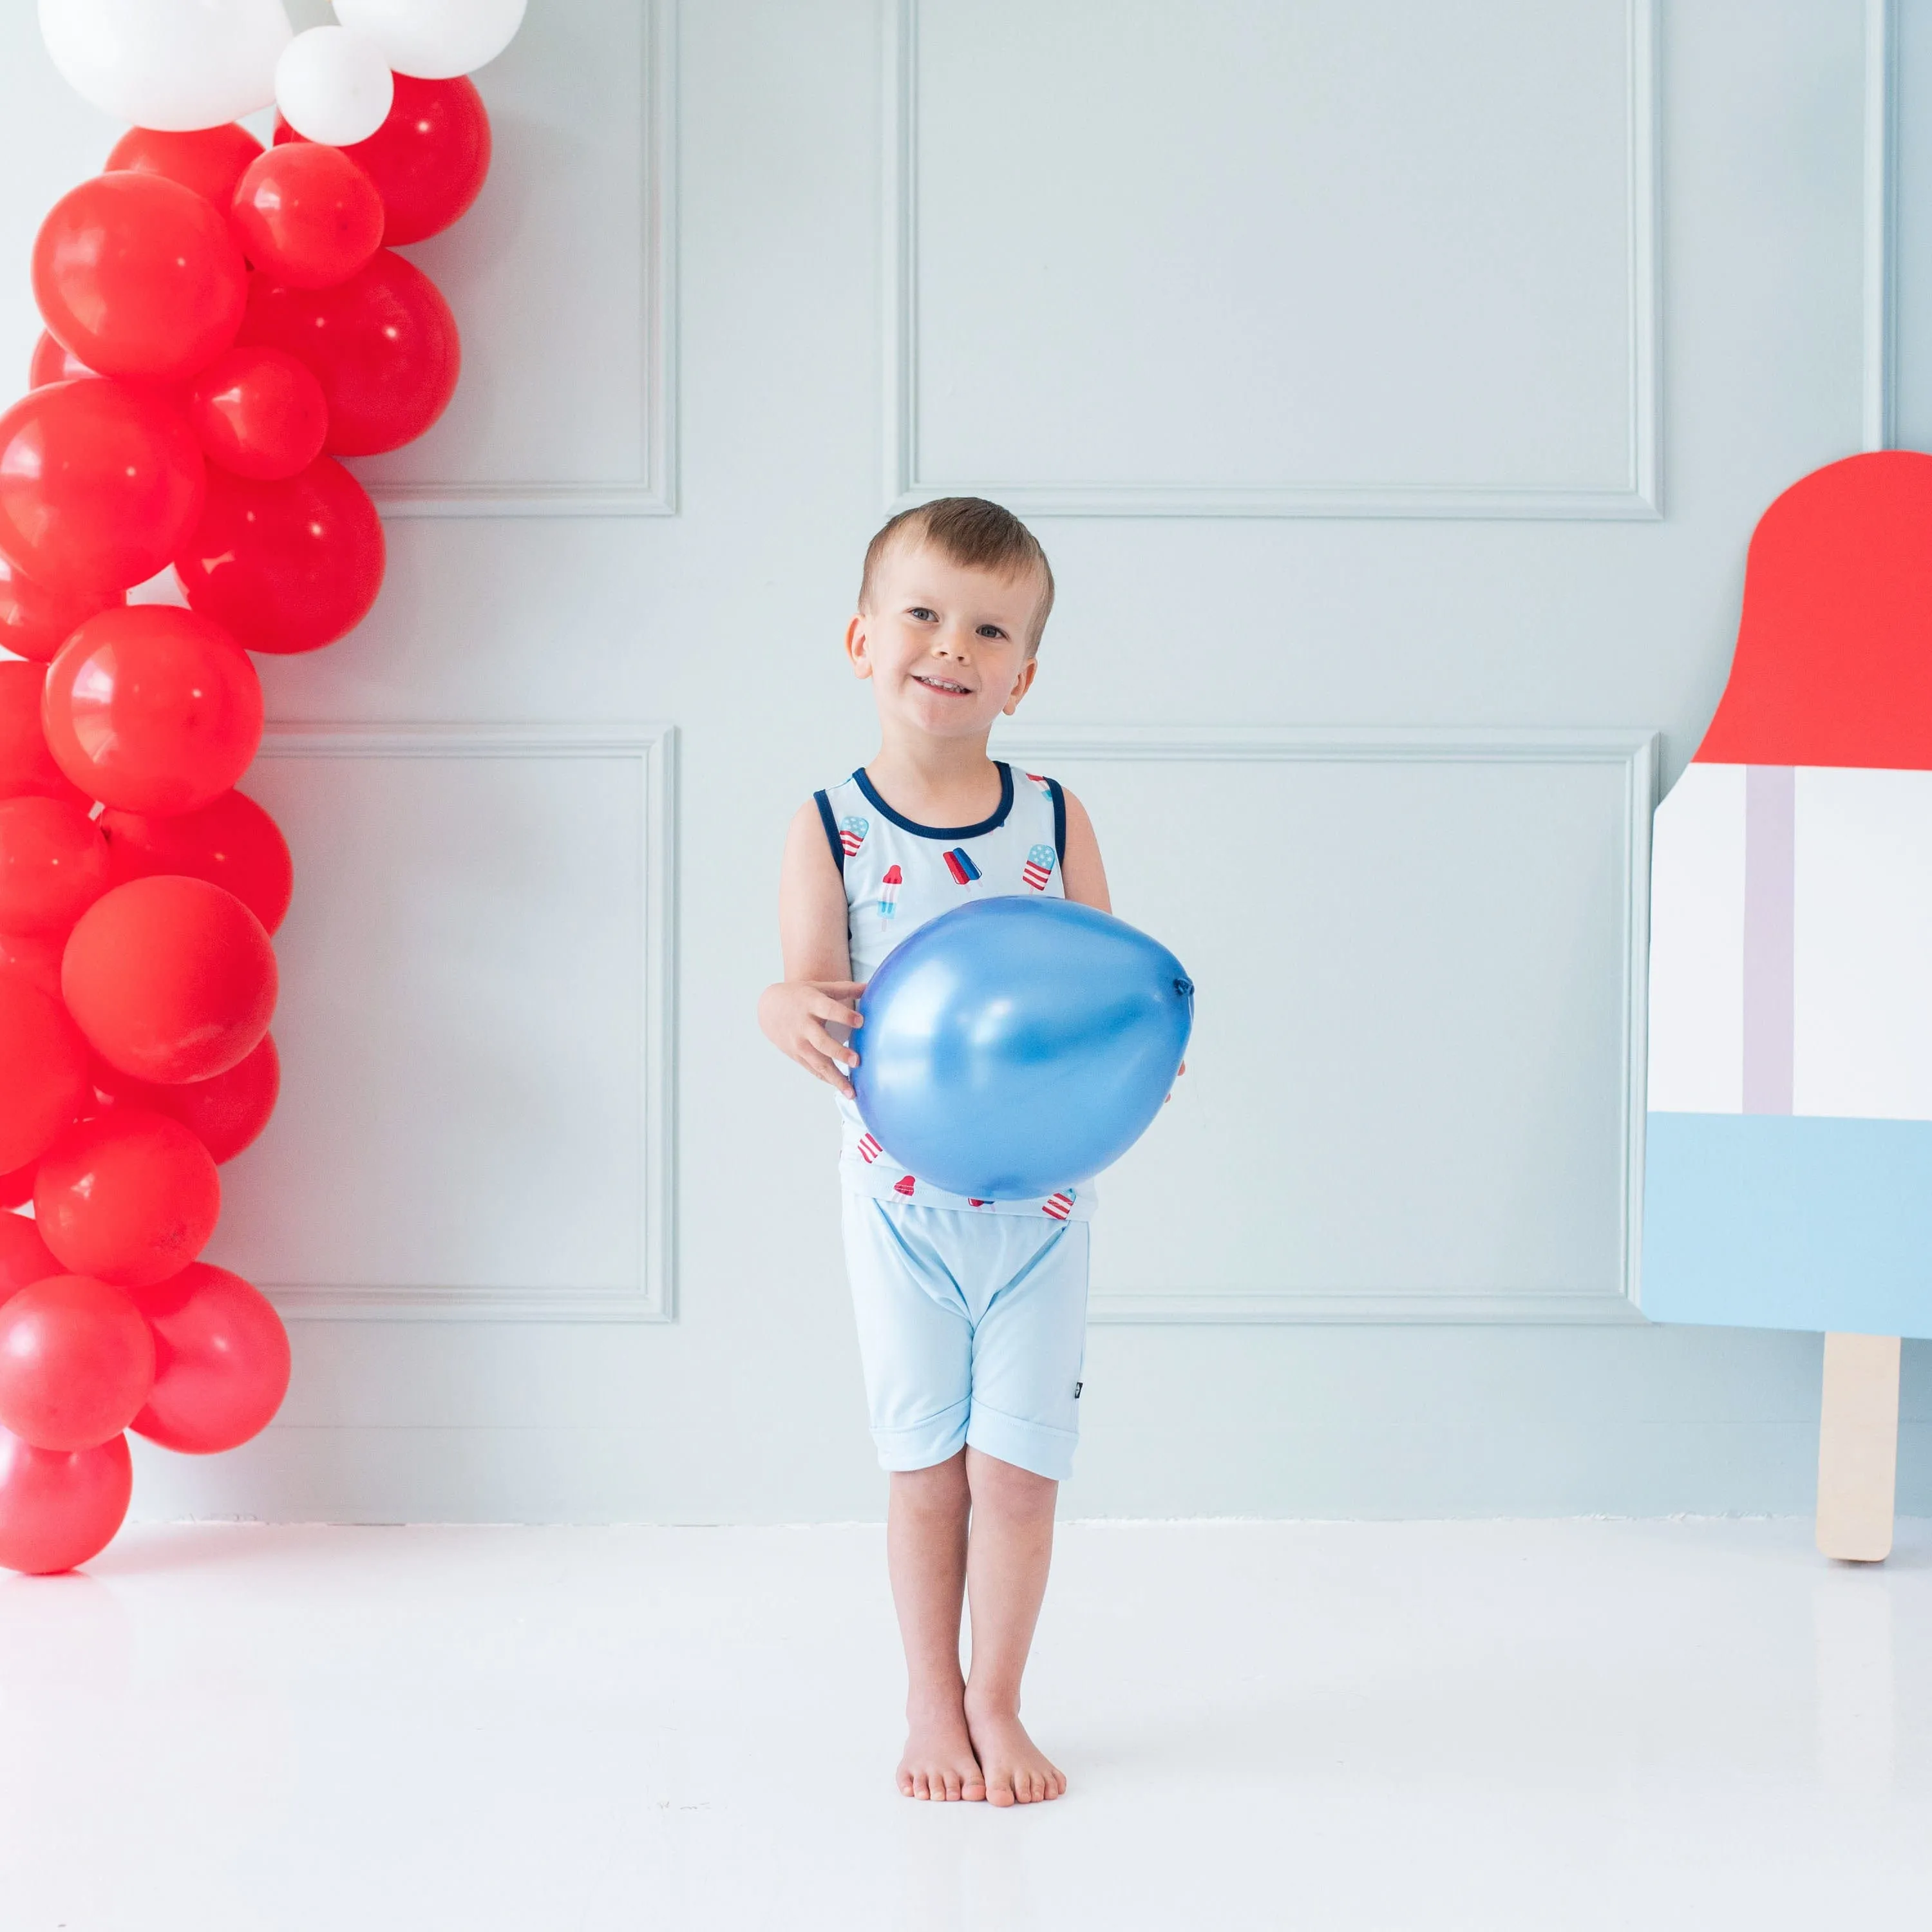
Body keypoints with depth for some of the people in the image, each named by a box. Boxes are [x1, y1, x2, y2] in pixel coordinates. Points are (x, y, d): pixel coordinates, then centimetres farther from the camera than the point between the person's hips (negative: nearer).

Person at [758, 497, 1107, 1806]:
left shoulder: (1055, 822, -3)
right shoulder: (830, 832, -5)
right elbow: (813, 995, -9)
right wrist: (792, 1016, -32)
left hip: (1039, 1197, 1)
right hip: (903, 1200, 0)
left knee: (1017, 1467, 4)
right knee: (926, 1467, 10)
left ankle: (997, 1705, 21)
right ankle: (932, 1706, 25)